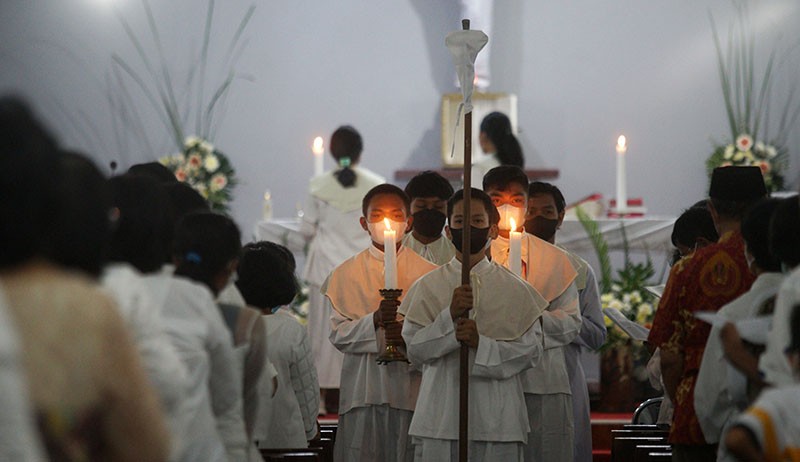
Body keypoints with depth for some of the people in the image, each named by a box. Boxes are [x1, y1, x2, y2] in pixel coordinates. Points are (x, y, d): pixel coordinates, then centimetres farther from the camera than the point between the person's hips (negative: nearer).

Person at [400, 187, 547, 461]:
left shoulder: (514, 289, 6)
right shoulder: (428, 286, 7)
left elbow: (531, 350, 1)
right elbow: (414, 350, 1)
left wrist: (482, 344, -14)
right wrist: (449, 316, -13)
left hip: (496, 417, 0)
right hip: (441, 415, 0)